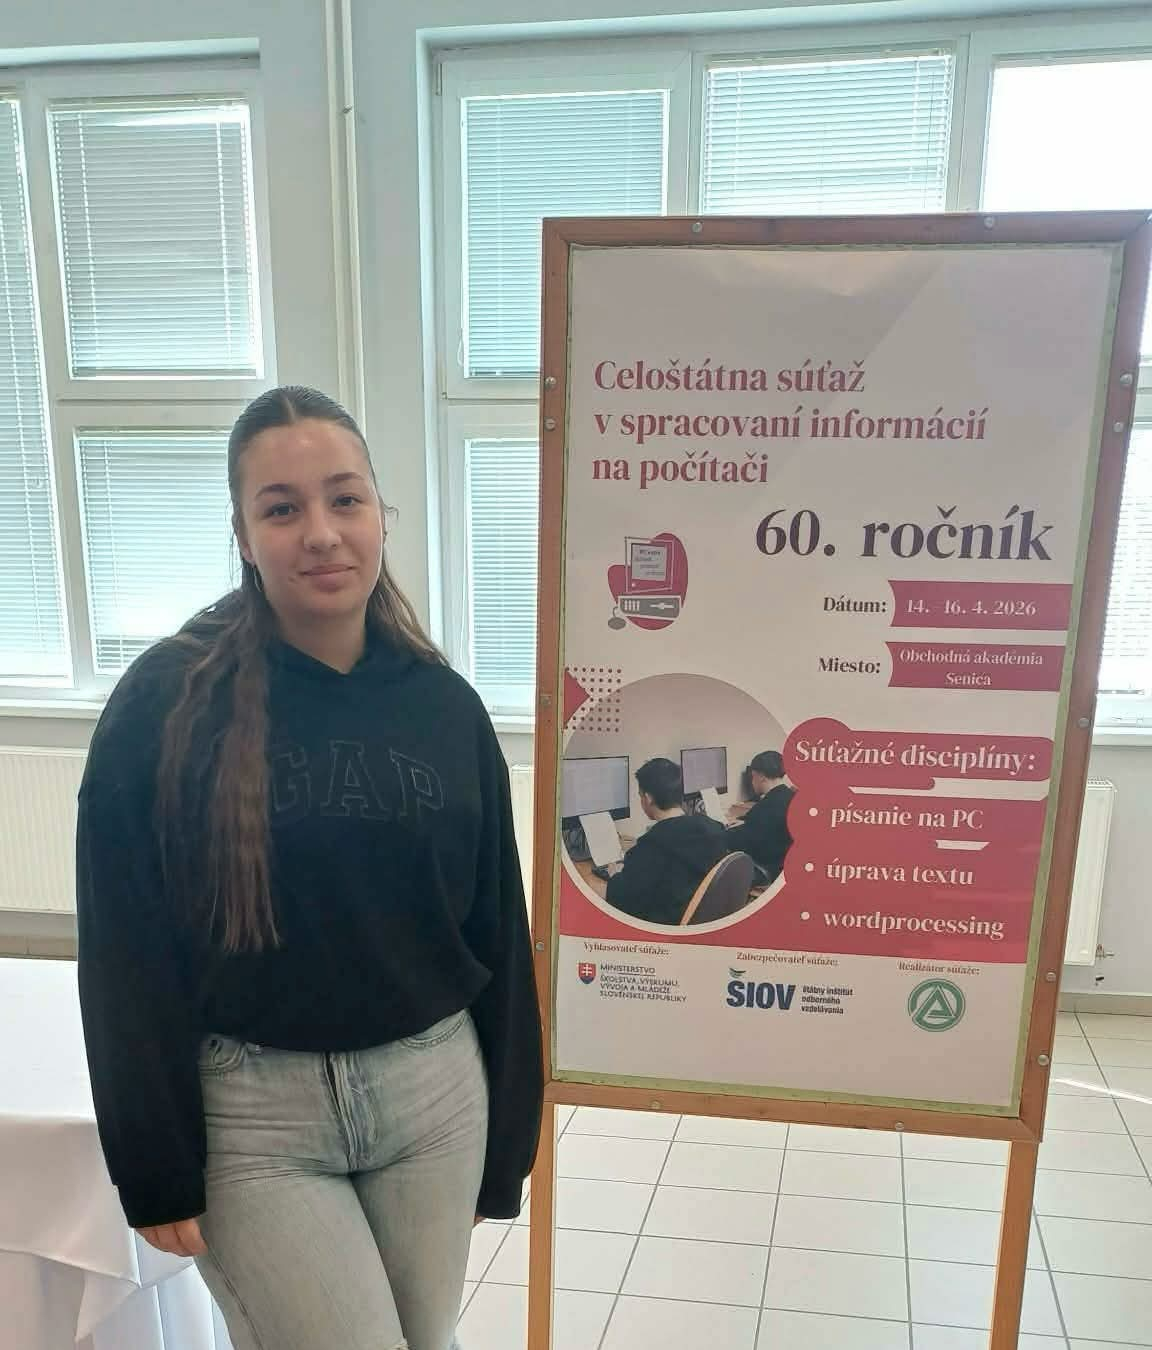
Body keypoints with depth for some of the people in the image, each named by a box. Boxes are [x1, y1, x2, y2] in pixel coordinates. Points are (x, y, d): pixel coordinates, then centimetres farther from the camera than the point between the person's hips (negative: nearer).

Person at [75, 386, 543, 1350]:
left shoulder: (446, 707, -2)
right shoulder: (167, 703, -11)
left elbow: (496, 933, 3)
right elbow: (127, 959, -7)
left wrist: (503, 1139, 7)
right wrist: (157, 1168, -5)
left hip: (432, 1094, 4)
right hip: (249, 1113, -3)